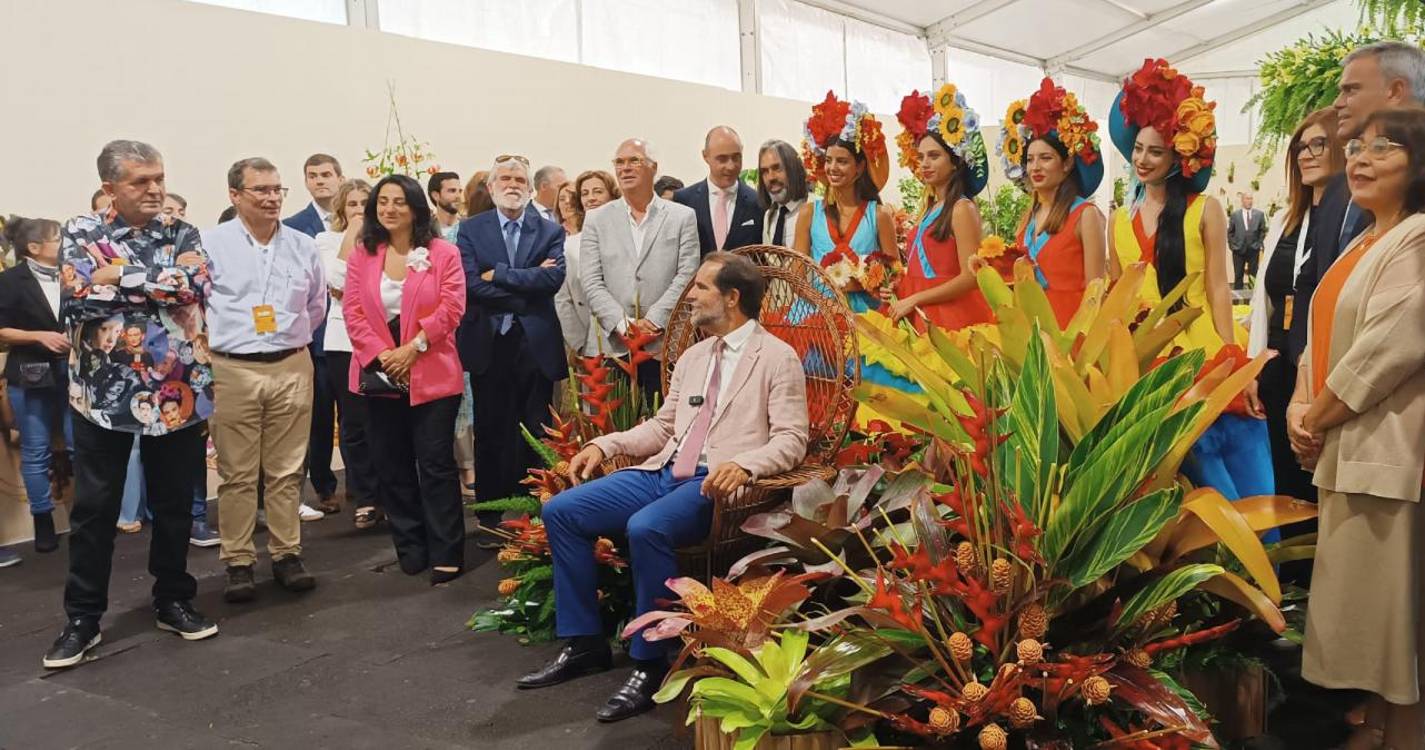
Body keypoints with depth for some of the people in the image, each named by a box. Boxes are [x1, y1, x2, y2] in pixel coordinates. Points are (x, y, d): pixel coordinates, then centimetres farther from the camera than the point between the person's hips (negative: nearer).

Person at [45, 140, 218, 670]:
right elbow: (78, 299, -15)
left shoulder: (183, 234, 5)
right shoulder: (80, 233, 1)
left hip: (176, 392, 1)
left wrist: (116, 278, -14)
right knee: (94, 509, 6)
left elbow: (196, 287, -13)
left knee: (174, 503, 11)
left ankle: (173, 601, 26)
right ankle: (82, 617, 19)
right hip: (103, 391, -1)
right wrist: (165, 280, -15)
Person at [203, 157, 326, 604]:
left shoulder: (303, 246, 7)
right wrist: (221, 339, 6)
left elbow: (317, 306, 19)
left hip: (292, 368, 3)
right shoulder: (209, 244, -3)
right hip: (232, 370, -2)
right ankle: (238, 562, 12)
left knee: (287, 470, 8)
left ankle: (286, 554, 18)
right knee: (237, 474, 3)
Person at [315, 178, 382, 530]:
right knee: (353, 423, 3)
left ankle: (387, 494, 11)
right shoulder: (327, 240, 6)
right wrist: (351, 236, -6)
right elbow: (338, 282, -9)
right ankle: (365, 499, 13)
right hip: (345, 339, 0)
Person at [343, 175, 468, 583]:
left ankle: (446, 554, 5)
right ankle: (410, 549, 21)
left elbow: (451, 308, -9)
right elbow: (353, 311, 2)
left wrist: (412, 348, -15)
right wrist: (381, 354, -11)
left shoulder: (443, 253, -1)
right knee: (392, 465, 9)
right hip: (379, 375, 4)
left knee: (436, 464, -2)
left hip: (431, 374, -4)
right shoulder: (361, 255, 8)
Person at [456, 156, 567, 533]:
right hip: (488, 343, 0)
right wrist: (526, 290, -11)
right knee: (491, 432, 7)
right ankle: (491, 515, 17)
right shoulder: (471, 229, 5)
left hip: (535, 343, 0)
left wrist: (497, 274, -11)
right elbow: (471, 284, -9)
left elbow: (553, 278, -11)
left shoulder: (550, 231, 6)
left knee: (536, 433, 4)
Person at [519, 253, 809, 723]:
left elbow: (792, 439, -10)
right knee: (561, 511, -5)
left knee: (646, 528, -36)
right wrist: (606, 444, 9)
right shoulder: (693, 357, 20)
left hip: (714, 484, -8)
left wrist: (743, 464, -28)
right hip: (662, 473, 8)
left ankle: (650, 663, -17)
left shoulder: (777, 357, -2)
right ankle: (585, 642, 5)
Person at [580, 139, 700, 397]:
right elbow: (591, 282, 3)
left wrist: (653, 321, -10)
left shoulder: (683, 217, 9)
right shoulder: (596, 219, 12)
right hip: (611, 345, 1)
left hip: (665, 344, -1)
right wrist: (622, 325, -9)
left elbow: (687, 276, 0)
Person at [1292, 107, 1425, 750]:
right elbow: (1325, 337, 16)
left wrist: (1316, 419, -11)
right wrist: (1300, 406, 0)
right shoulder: (1362, 245, 17)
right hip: (1346, 448, 9)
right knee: (1364, 600, 15)